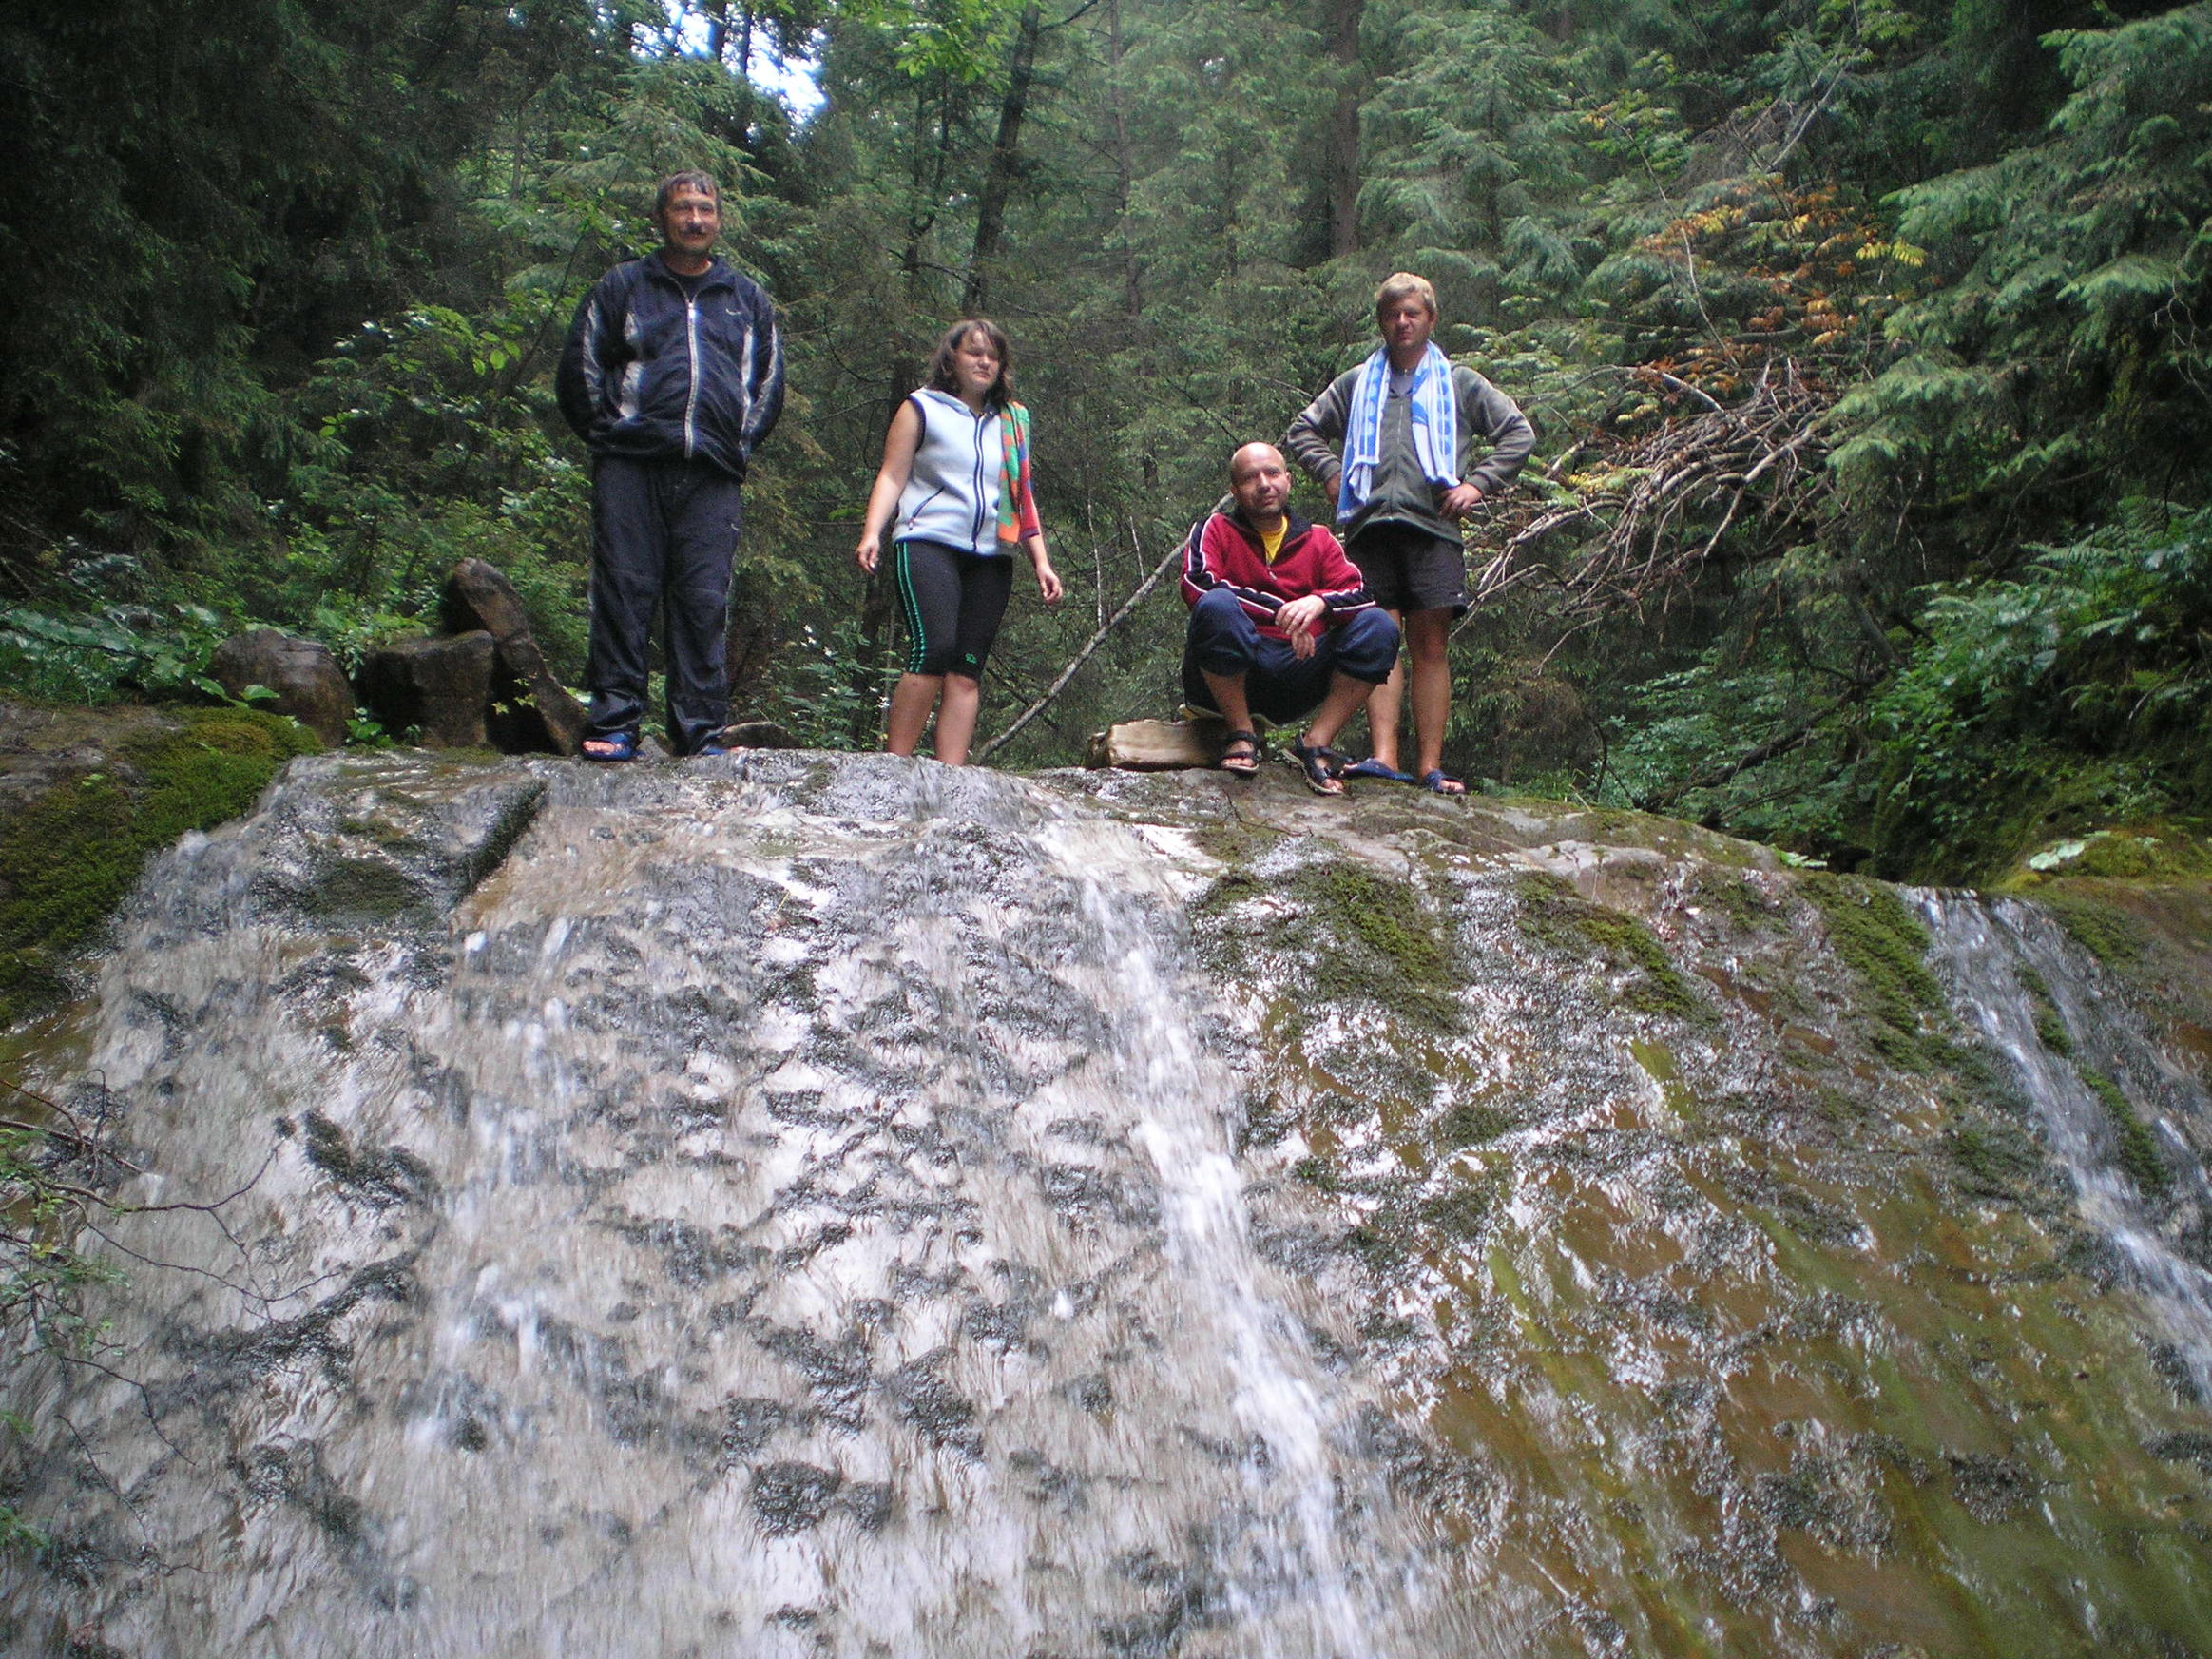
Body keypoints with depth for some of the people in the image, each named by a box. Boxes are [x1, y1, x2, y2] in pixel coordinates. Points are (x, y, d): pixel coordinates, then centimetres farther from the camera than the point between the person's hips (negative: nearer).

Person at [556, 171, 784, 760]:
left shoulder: (748, 299, 21)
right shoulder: (621, 287, 14)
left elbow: (769, 382, 25)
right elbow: (578, 369, 12)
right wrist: (608, 434, 4)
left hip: (712, 479, 1)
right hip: (630, 469, -1)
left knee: (704, 602, -3)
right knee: (623, 592, -6)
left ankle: (700, 732, -1)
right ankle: (613, 722, -3)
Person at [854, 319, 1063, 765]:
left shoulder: (1012, 420, 22)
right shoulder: (922, 408, 10)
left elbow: (1023, 498, 24)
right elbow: (892, 476, 2)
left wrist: (1041, 562, 15)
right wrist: (872, 533, -14)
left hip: (991, 557, 4)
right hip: (929, 544, -4)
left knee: (968, 668, -5)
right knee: (934, 649, -21)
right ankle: (894, 765, -16)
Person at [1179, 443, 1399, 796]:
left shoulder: (1319, 540, 19)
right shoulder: (1216, 530, 10)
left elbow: (1360, 594, 3)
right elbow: (1197, 585, -11)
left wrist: (1319, 602, -21)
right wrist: (1282, 613, -17)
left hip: (1298, 673, 3)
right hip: (1226, 678, -3)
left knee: (1379, 628, -15)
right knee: (1217, 605, -34)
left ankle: (1315, 745, -16)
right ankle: (1242, 737, -18)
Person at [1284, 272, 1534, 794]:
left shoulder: (1459, 383, 18)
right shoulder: (1356, 384, 21)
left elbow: (1520, 433, 15)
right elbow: (1302, 429, 25)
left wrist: (1478, 483, 3)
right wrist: (1330, 474, 8)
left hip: (1432, 527, -1)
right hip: (1369, 526, 1)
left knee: (1430, 647, -4)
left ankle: (1430, 768, -6)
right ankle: (1382, 756, -12)